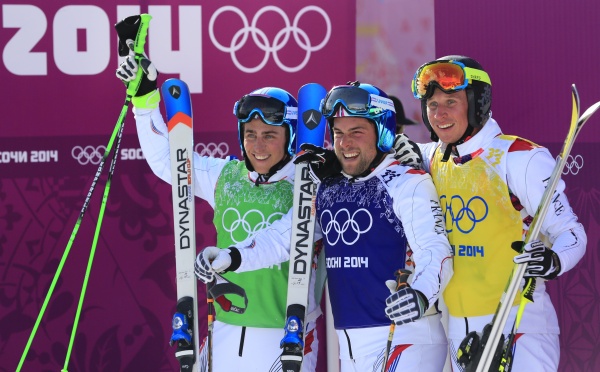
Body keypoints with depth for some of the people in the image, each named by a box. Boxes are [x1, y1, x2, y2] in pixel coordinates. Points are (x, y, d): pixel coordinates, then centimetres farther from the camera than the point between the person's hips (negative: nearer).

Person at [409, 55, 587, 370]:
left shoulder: (521, 158, -12)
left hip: (518, 320, -6)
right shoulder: (432, 159, 7)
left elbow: (570, 231, -10)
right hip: (458, 325, 6)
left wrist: (553, 261, -31)